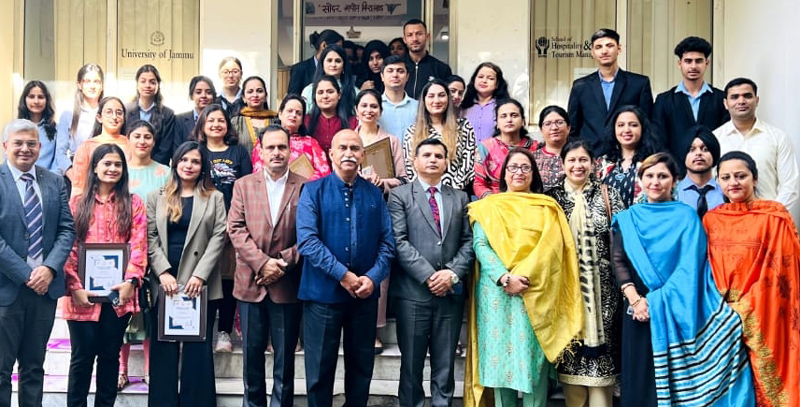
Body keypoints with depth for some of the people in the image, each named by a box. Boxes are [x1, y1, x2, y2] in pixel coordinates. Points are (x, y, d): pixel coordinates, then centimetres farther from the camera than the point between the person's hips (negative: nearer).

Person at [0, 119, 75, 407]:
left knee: (34, 366, 14)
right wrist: (26, 275, -15)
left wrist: (49, 268, -10)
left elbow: (67, 229, 5)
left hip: (46, 285, 4)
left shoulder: (55, 182, 9)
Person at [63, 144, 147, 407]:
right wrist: (75, 286, -10)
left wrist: (131, 280, -13)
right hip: (84, 293, 0)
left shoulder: (133, 203, 7)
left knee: (110, 354, 9)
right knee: (82, 355, 4)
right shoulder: (77, 202, 6)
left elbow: (139, 245, -1)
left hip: (118, 292, 1)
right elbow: (67, 247, 0)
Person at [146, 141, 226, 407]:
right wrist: (163, 272, -10)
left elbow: (218, 237, -1)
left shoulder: (215, 198, 8)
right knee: (163, 349, 5)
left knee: (198, 350, 3)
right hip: (164, 283, 1)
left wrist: (200, 275, -12)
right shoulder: (156, 197, 12)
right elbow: (151, 237, 4)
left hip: (201, 284, -1)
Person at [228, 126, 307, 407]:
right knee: (252, 354, 12)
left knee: (285, 357, 8)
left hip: (288, 285, -2)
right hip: (250, 283, 2)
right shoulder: (243, 185, 7)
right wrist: (262, 263, -13)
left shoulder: (305, 187, 1)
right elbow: (236, 229, -2)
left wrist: (283, 263, -13)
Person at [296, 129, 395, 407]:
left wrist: (372, 277, -13)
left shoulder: (374, 194, 7)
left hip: (365, 294, 3)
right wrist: (343, 275, -18)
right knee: (320, 368, 8)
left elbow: (387, 242, 3)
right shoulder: (314, 191, -2)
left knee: (362, 367, 14)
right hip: (323, 292, -3)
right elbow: (307, 240, -13)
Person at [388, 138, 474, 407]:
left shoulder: (460, 198, 15)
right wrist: (428, 275, -14)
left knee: (445, 363, 9)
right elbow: (399, 242, -7)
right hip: (413, 291, -3)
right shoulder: (400, 195, 4)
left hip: (451, 291, 3)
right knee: (411, 362, 5)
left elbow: (468, 242, 8)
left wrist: (453, 273, -8)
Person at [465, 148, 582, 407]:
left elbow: (553, 246, 1)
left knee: (534, 358, 0)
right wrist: (505, 278, -16)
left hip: (536, 294, 0)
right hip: (498, 292, 0)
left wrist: (525, 276, -14)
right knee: (501, 356, 1)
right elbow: (480, 245, -1)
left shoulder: (547, 208, 13)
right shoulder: (488, 206, 11)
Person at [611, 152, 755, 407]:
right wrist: (635, 299, -14)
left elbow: (689, 266, -8)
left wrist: (658, 301, -17)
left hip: (676, 312, -2)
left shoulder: (686, 216, 1)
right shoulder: (628, 218, 9)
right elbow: (618, 261, 0)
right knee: (640, 378, 6)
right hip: (638, 310, 2)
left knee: (676, 377, 3)